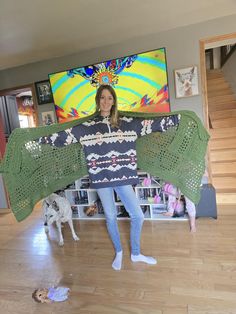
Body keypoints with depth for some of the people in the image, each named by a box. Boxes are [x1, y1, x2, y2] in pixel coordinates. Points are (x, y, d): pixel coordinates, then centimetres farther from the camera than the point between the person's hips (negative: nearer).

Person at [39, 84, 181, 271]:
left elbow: (154, 124, 2)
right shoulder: (86, 126, 1)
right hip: (101, 178, -1)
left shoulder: (127, 122, 2)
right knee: (111, 217, 13)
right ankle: (118, 252, 40)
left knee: (138, 216, 6)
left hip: (122, 177, 1)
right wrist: (39, 140, 2)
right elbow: (63, 137, 3)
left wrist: (179, 118, 0)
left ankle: (136, 254, 32)